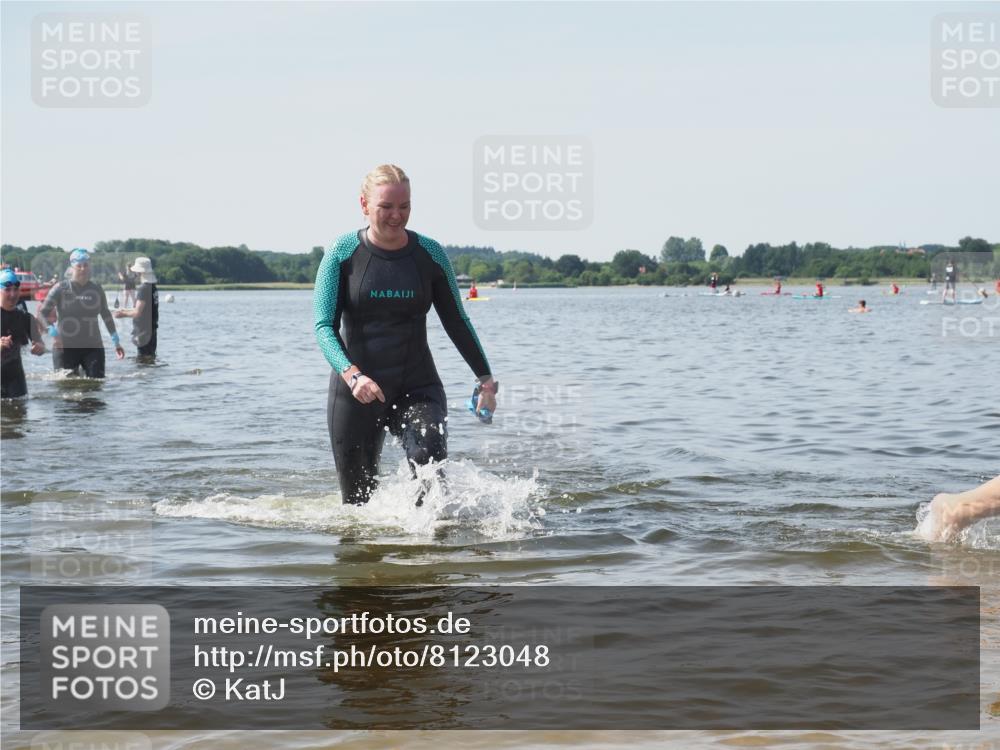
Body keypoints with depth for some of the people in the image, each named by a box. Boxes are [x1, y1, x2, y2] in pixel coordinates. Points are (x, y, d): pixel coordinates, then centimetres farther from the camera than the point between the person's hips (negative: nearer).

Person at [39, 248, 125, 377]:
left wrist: (116, 342, 19)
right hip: (65, 348, -2)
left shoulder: (96, 289, 8)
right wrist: (53, 332, -22)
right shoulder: (61, 289, -2)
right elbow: (42, 312, -6)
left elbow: (106, 315, 18)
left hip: (93, 347, 2)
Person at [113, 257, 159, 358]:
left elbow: (137, 313, -21)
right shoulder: (152, 287, 10)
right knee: (150, 358, 16)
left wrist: (123, 314, -4)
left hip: (144, 333, -10)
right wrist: (126, 312, 19)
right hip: (151, 332, 10)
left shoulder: (143, 289, -19)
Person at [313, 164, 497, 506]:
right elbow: (324, 327, -12)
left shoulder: (430, 254, 0)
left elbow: (456, 322, 11)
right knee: (358, 500, 7)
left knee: (430, 460, -27)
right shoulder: (343, 252, -6)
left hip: (417, 388, 1)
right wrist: (352, 375, -29)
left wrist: (485, 378, 9)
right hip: (354, 392, 0)